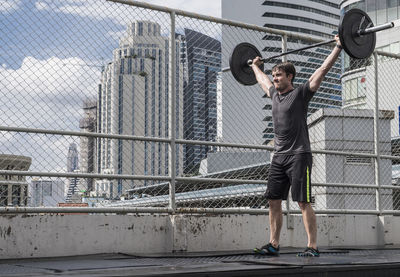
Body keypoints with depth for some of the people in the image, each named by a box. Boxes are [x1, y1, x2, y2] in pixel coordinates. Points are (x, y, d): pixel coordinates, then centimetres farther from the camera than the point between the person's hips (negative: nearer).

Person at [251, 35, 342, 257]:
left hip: (298, 155, -7)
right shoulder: (275, 95, 15)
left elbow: (323, 69, -6)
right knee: (273, 201, 5)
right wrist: (255, 66, 49)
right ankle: (273, 245, 13)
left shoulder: (300, 93, -3)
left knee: (303, 202, -8)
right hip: (278, 157, 7)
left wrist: (338, 47, -6)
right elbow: (262, 79, 36)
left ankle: (312, 247, -4)